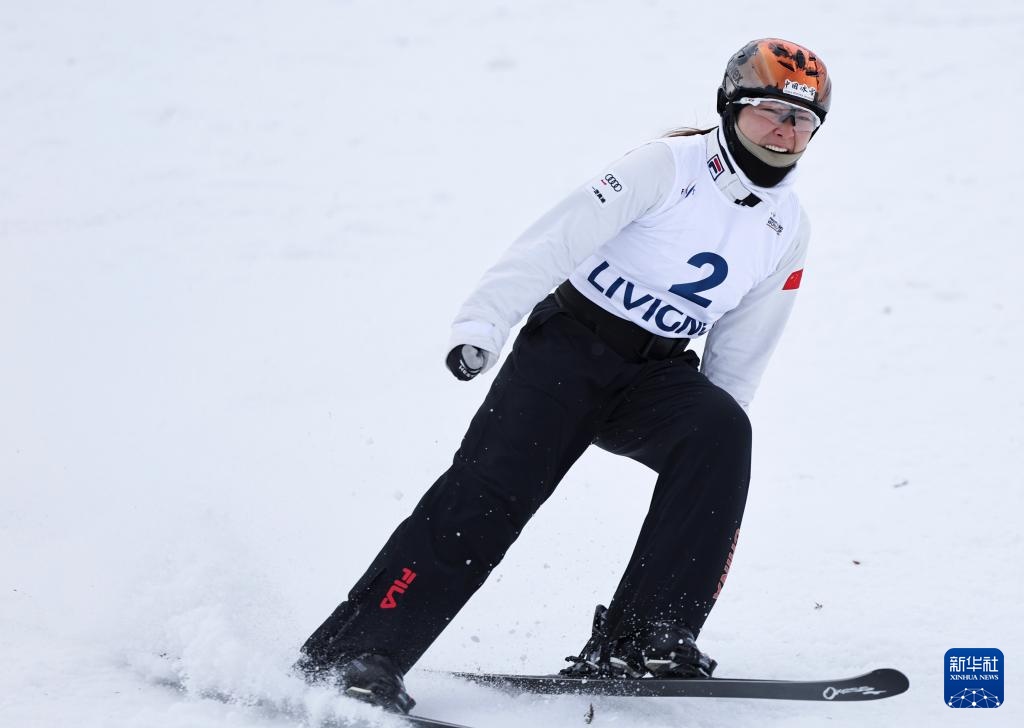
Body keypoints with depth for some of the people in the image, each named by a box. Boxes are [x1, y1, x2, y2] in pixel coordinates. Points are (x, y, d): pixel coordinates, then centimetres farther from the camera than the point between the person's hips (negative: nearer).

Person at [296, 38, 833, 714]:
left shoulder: (789, 229, 8)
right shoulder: (670, 166, -9)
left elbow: (741, 350, 16)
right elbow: (561, 238, -17)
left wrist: (713, 449, 14)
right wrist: (482, 324, -27)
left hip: (659, 373, 4)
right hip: (571, 339, -4)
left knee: (722, 432, -28)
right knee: (492, 487, -22)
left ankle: (641, 636, -27)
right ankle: (348, 653, -22)